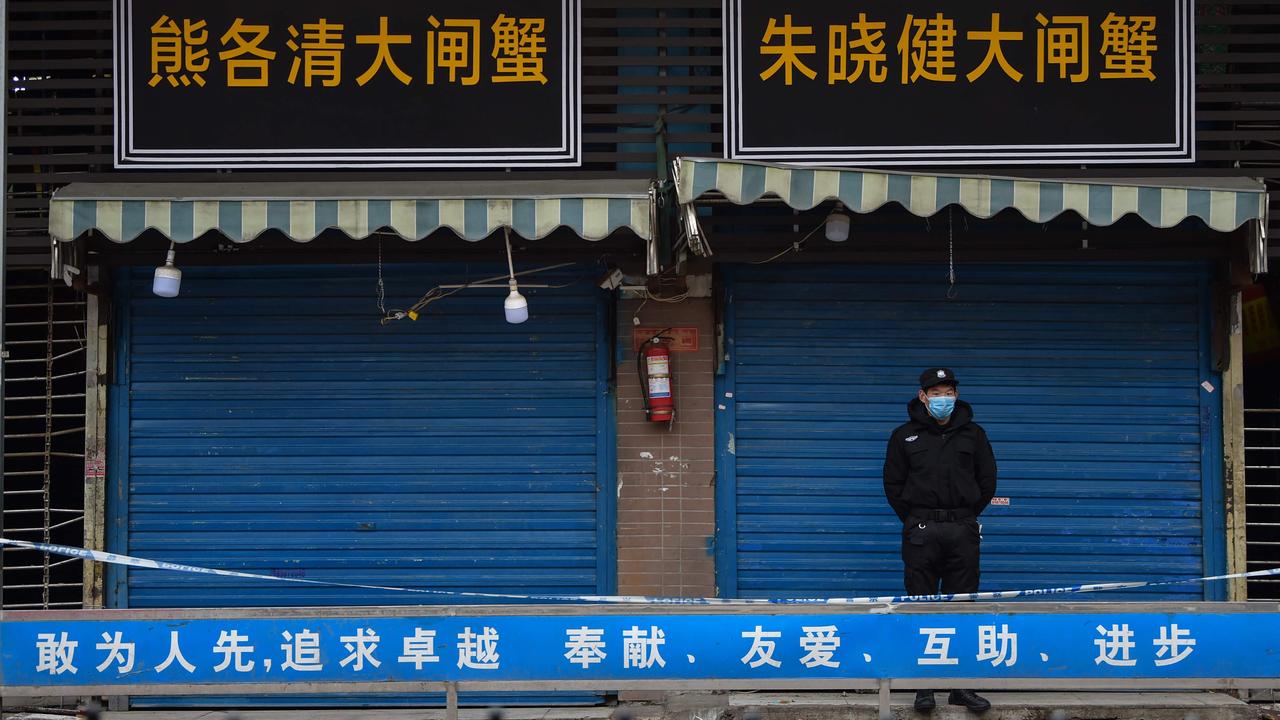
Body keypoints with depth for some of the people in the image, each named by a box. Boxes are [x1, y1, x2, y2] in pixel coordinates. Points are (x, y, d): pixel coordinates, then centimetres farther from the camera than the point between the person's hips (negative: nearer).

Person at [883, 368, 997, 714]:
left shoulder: (973, 434, 10)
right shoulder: (905, 436, 8)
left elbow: (987, 481, 13)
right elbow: (893, 484, 9)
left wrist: (966, 517, 8)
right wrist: (914, 520, 4)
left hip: (962, 531, 1)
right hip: (920, 533, -1)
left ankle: (962, 686, 5)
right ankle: (924, 686, 1)